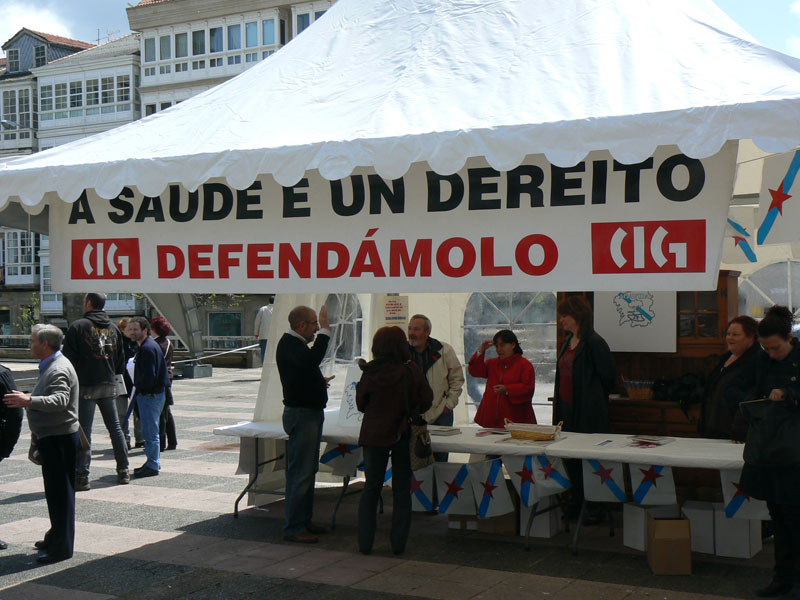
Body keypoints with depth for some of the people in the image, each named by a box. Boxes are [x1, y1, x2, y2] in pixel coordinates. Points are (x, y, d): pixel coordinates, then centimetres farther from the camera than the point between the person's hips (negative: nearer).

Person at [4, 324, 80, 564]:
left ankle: (61, 546, -1)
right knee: (55, 491, 19)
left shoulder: (59, 369, -18)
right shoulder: (51, 366, 16)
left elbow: (60, 400, -35)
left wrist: (29, 401, -44)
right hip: (52, 437, 11)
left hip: (59, 438, -11)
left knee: (59, 491, -6)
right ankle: (56, 536, 30)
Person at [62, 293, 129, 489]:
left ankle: (82, 477, -6)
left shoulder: (78, 326, -7)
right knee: (115, 428, 13)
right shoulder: (113, 328, 11)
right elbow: (121, 360, 15)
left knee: (84, 431, -4)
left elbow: (69, 358, -10)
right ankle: (123, 471, 16)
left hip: (86, 386, -5)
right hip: (109, 386, 5)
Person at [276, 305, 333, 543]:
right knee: (300, 473, -9)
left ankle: (304, 521, 25)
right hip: (301, 414, -11)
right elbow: (312, 360, -36)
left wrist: (318, 381, 21)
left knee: (308, 471, 16)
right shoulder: (288, 345, -16)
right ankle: (293, 528, -5)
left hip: (311, 413, 11)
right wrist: (325, 330, -32)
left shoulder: (296, 343, 16)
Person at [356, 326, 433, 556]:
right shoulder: (411, 371, -12)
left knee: (371, 489, 11)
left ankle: (365, 542, 12)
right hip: (402, 436, -1)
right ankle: (398, 543, 10)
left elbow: (360, 403, 2)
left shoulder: (370, 373, -9)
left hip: (373, 435, 1)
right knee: (402, 490, 9)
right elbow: (426, 401, -4)